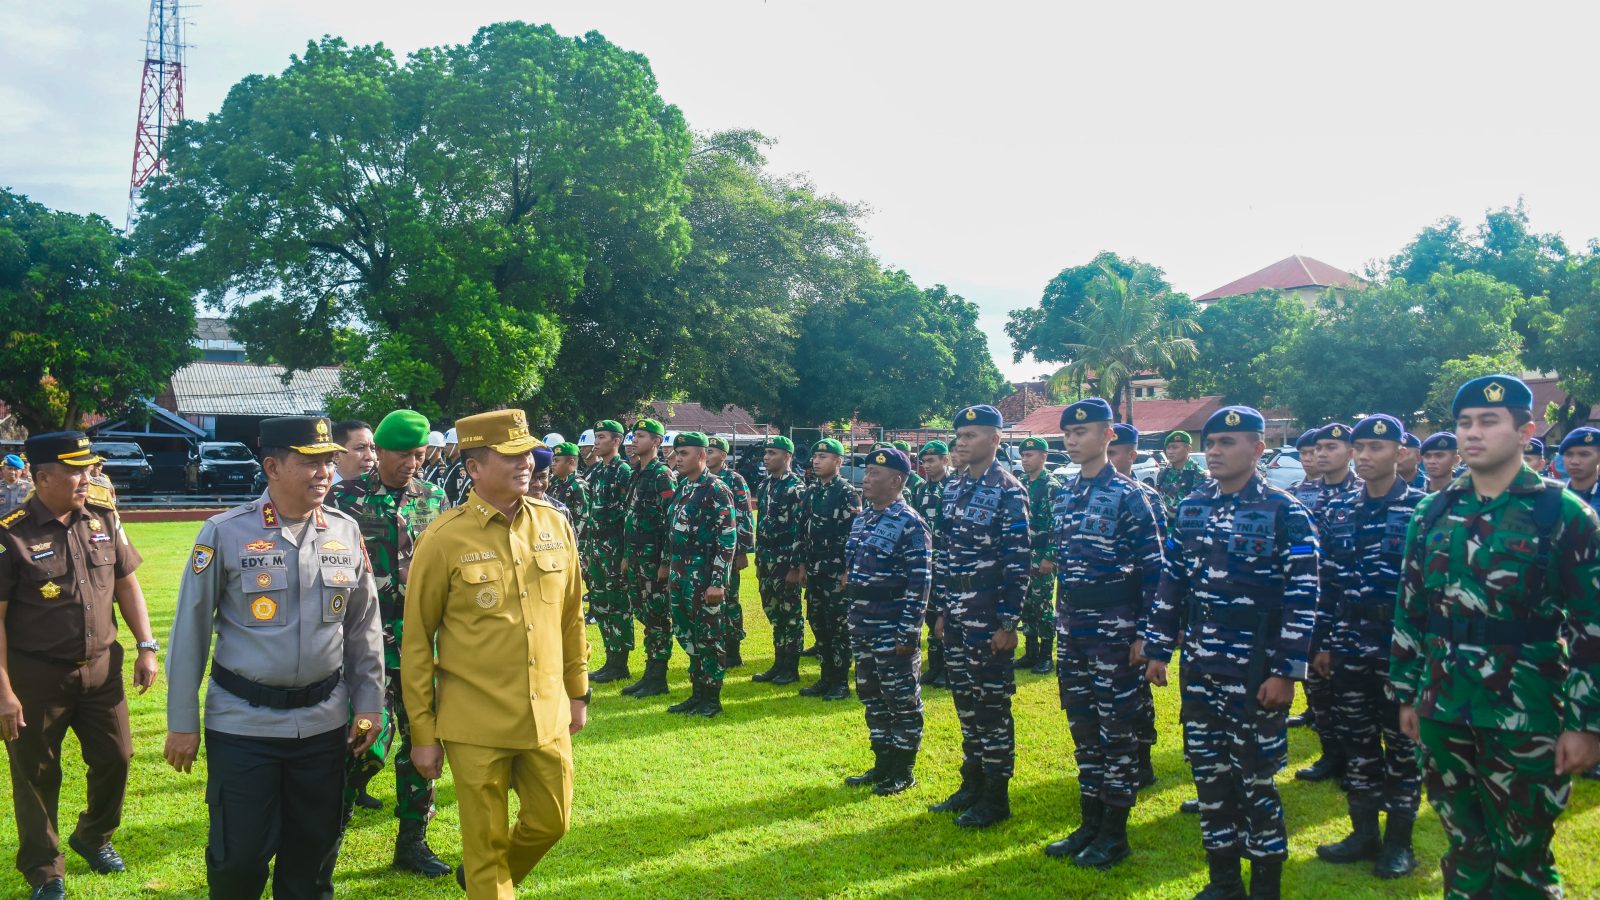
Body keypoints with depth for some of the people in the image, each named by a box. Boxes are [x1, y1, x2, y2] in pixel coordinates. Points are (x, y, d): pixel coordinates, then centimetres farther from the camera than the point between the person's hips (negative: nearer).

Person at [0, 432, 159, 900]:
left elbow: (126, 584, 9)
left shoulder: (104, 519, 0)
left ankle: (93, 838, 40)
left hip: (101, 667, 5)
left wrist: (146, 647, 5)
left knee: (114, 757, 13)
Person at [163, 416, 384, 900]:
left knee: (314, 850, 14)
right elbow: (189, 630, -4)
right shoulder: (225, 533, -9)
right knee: (240, 852, 5)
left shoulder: (346, 532, 1)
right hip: (243, 725, -3)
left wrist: (368, 705, 9)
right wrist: (181, 723, -2)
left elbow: (364, 626, 9)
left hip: (324, 723, 3)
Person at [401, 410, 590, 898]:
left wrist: (577, 692, 14)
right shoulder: (442, 541, -11)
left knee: (551, 822, 17)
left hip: (548, 717, 4)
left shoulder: (555, 524, 1)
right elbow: (416, 643, -5)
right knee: (486, 844, 8)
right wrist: (423, 734, -4)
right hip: (476, 726, -4)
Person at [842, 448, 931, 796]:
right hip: (862, 628, 8)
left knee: (902, 699, 3)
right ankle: (882, 763, 27)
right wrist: (852, 620, 17)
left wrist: (908, 634, -18)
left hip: (893, 632, -8)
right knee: (871, 696, 15)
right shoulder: (861, 520, 11)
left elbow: (919, 584, -17)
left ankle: (903, 771, 14)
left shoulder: (910, 525, -14)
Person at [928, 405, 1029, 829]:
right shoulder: (954, 488, 11)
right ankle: (973, 783, 26)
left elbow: (1018, 563, -15)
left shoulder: (1008, 492, -11)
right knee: (965, 699, 14)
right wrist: (943, 611, 14)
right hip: (957, 615, 7)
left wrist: (1008, 622, -17)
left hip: (988, 617, -7)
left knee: (992, 703, 1)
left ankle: (996, 797, 11)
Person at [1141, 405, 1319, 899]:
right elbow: (1171, 583, 12)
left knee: (1255, 776, 3)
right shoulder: (1191, 508, 7)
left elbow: (1302, 599, -11)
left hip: (1255, 672, -5)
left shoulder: (1284, 513, -9)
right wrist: (1157, 649, 9)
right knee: (1209, 770, 12)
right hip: (1199, 668, 5)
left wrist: (1286, 671, -15)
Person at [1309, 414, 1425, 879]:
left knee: (1401, 744, 7)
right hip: (1348, 649, 4)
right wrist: (1321, 642, 8)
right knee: (1355, 741, 12)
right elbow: (1327, 583, 10)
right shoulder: (1337, 511, 7)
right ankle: (1364, 832, 25)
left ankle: (1399, 841, 19)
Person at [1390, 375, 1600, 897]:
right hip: (1443, 709, 4)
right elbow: (1411, 609, 11)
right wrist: (1407, 694, 10)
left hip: (1526, 716, -4)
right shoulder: (1433, 513, 6)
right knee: (1463, 844, 16)